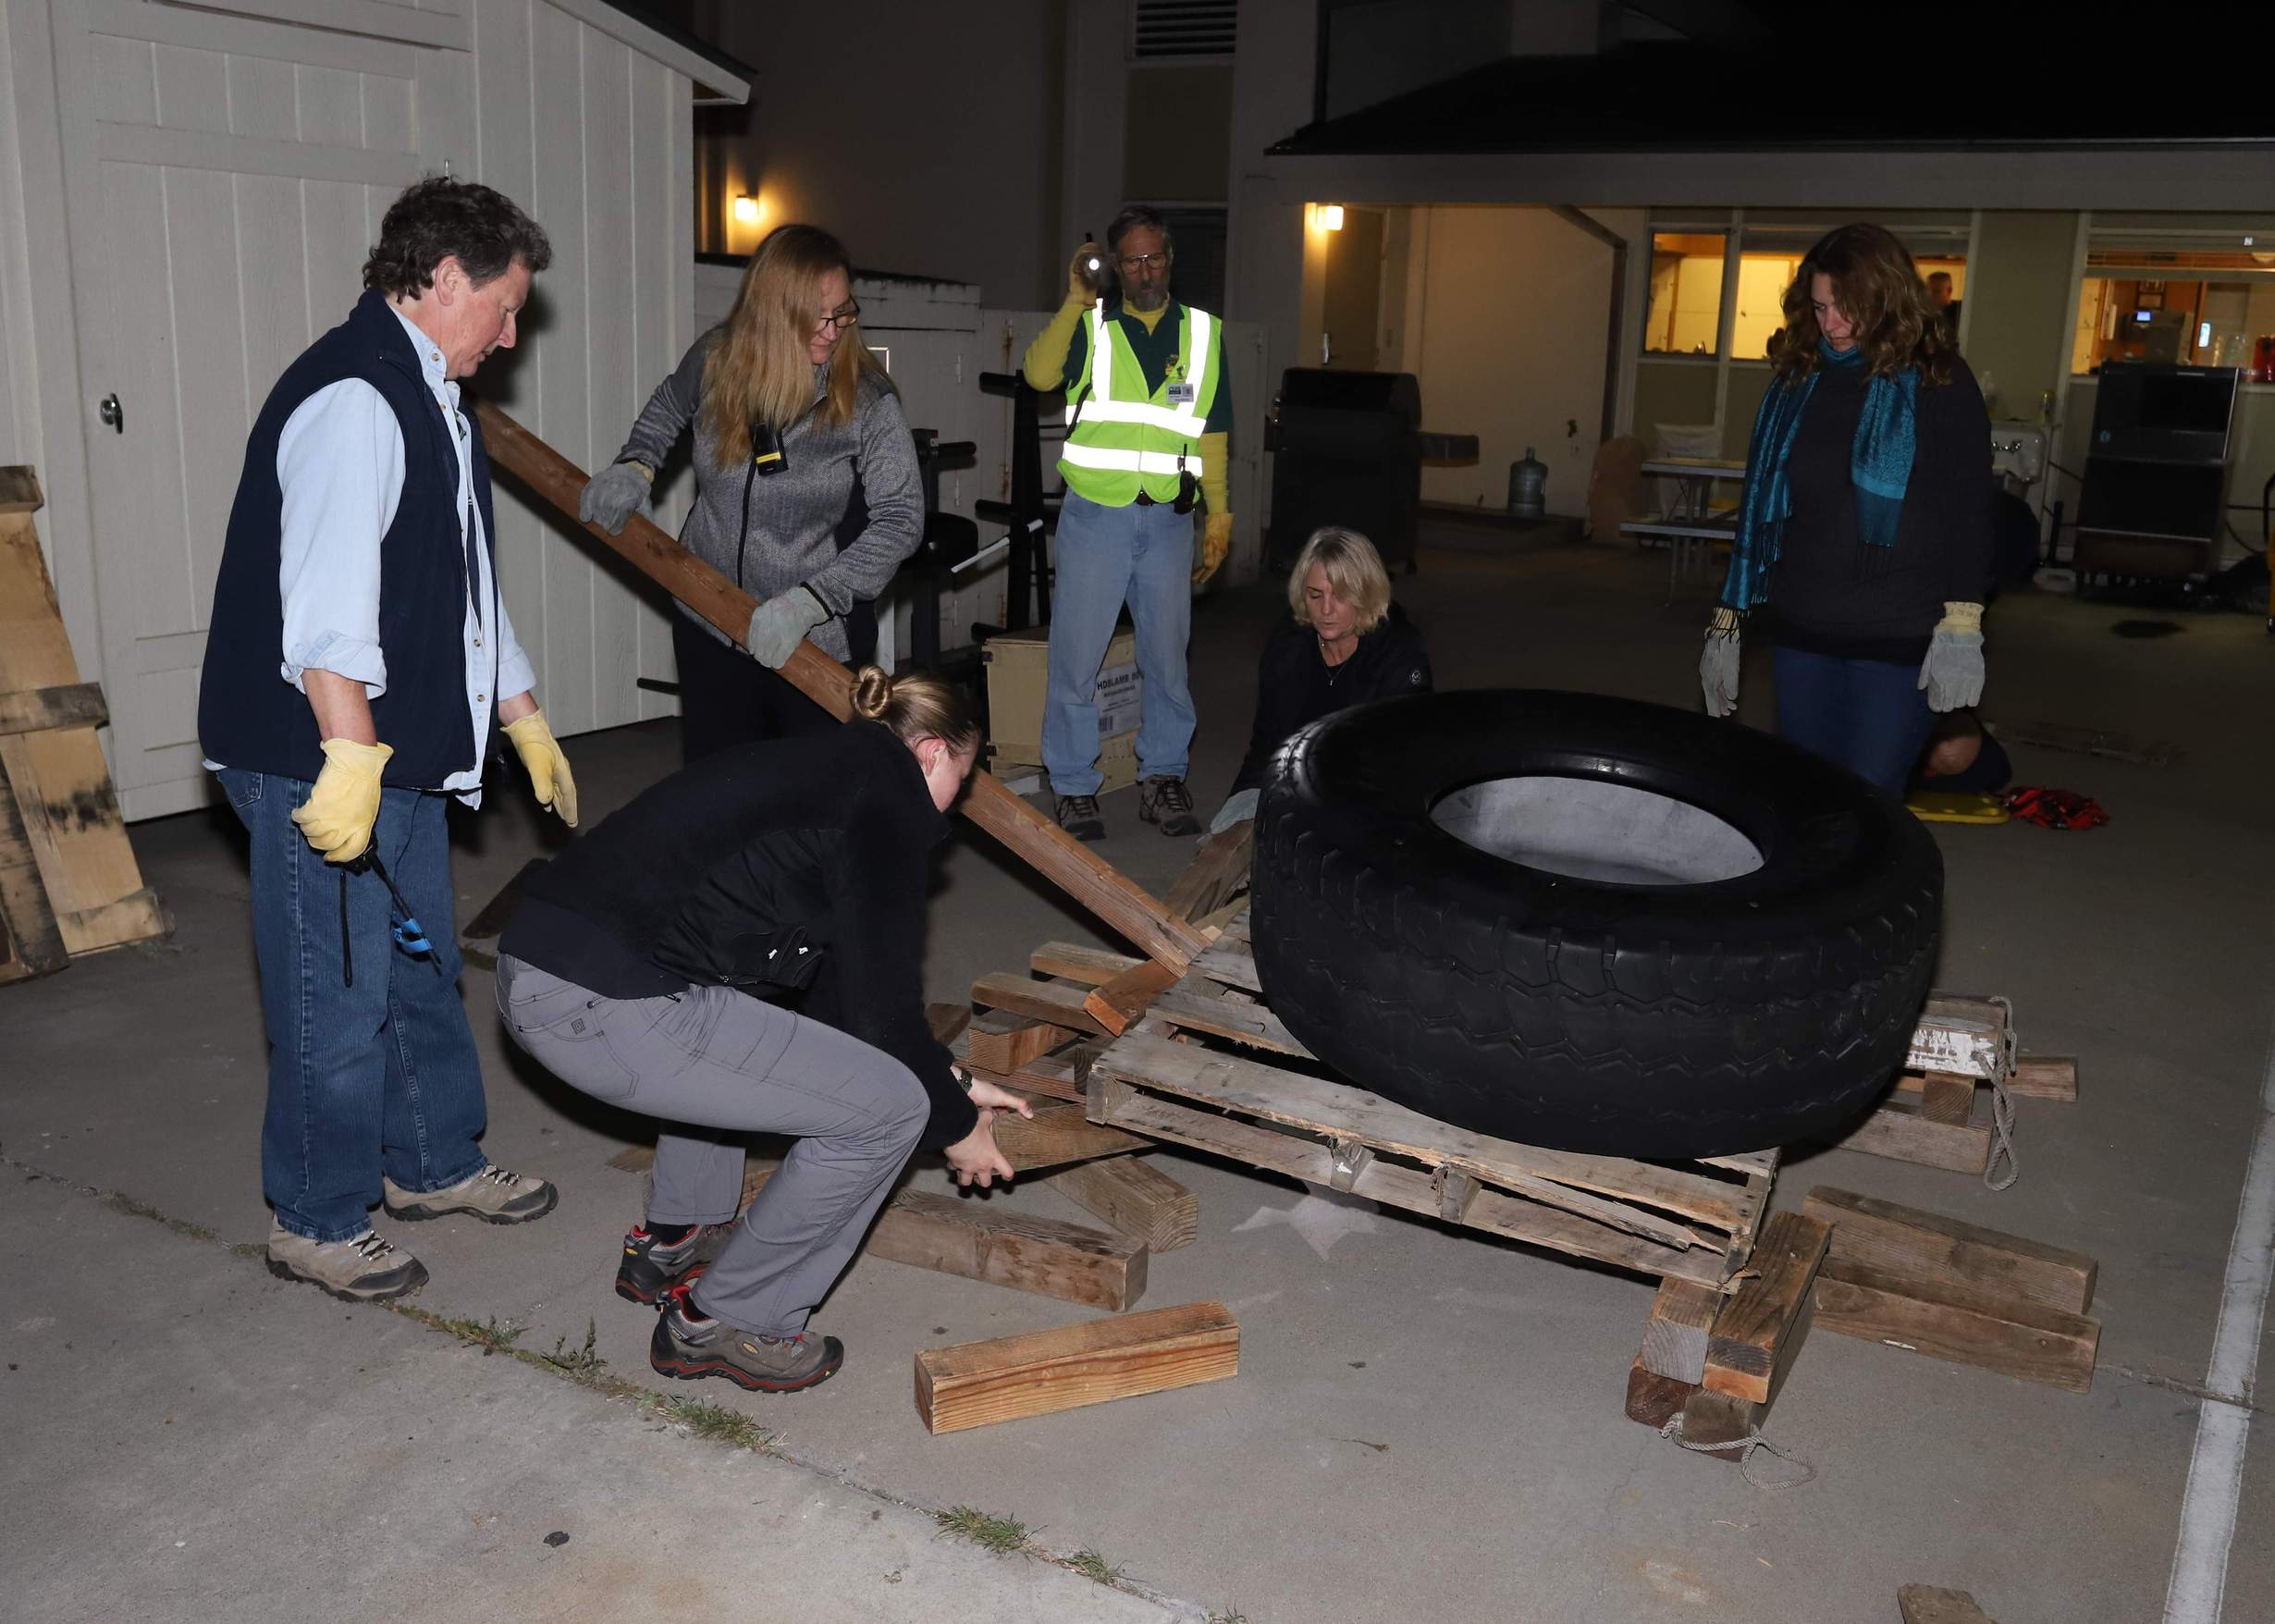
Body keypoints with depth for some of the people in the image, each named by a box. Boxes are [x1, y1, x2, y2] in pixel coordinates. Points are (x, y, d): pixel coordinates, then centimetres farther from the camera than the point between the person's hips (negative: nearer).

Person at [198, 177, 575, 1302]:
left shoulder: (428, 400, 19)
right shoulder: (354, 397, -16)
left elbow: (464, 590, 26)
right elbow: (326, 599, -26)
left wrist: (523, 719, 28)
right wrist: (352, 758, -29)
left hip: (404, 757, 10)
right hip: (320, 761, -10)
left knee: (423, 969, 19)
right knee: (339, 998, 0)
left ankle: (433, 1163, 35)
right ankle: (317, 1222, 16)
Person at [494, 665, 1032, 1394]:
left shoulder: (807, 767, 24)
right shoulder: (887, 802, -2)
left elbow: (838, 986, 30)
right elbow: (883, 1010, -3)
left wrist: (954, 1082, 34)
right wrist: (956, 1124, 14)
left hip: (535, 959, 10)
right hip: (607, 1006, -10)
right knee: (886, 1105, -2)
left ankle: (670, 1243, 38)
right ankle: (721, 1321, 12)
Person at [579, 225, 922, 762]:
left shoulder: (866, 398, -15)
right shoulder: (715, 357, -4)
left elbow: (900, 521, -17)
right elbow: (669, 406, 20)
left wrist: (808, 601, -26)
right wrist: (635, 465, 2)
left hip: (820, 639, -3)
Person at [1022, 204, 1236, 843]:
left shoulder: (1202, 332, 8)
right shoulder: (1089, 326, 1)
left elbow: (1211, 432, 10)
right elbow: (1040, 374, -18)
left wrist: (1219, 515, 6)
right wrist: (1076, 301, -21)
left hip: (1167, 521, 2)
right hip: (1094, 518, -2)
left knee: (1167, 658, 9)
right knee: (1076, 656, 0)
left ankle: (1162, 779, 23)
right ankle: (1074, 787, 12)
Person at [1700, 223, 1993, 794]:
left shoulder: (1939, 383, -3)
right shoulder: (1796, 381, 10)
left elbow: (1968, 511, -5)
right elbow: (1759, 504, 14)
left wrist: (1961, 629, -13)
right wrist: (1729, 618, 13)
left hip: (1898, 642, -4)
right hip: (1800, 631, 5)